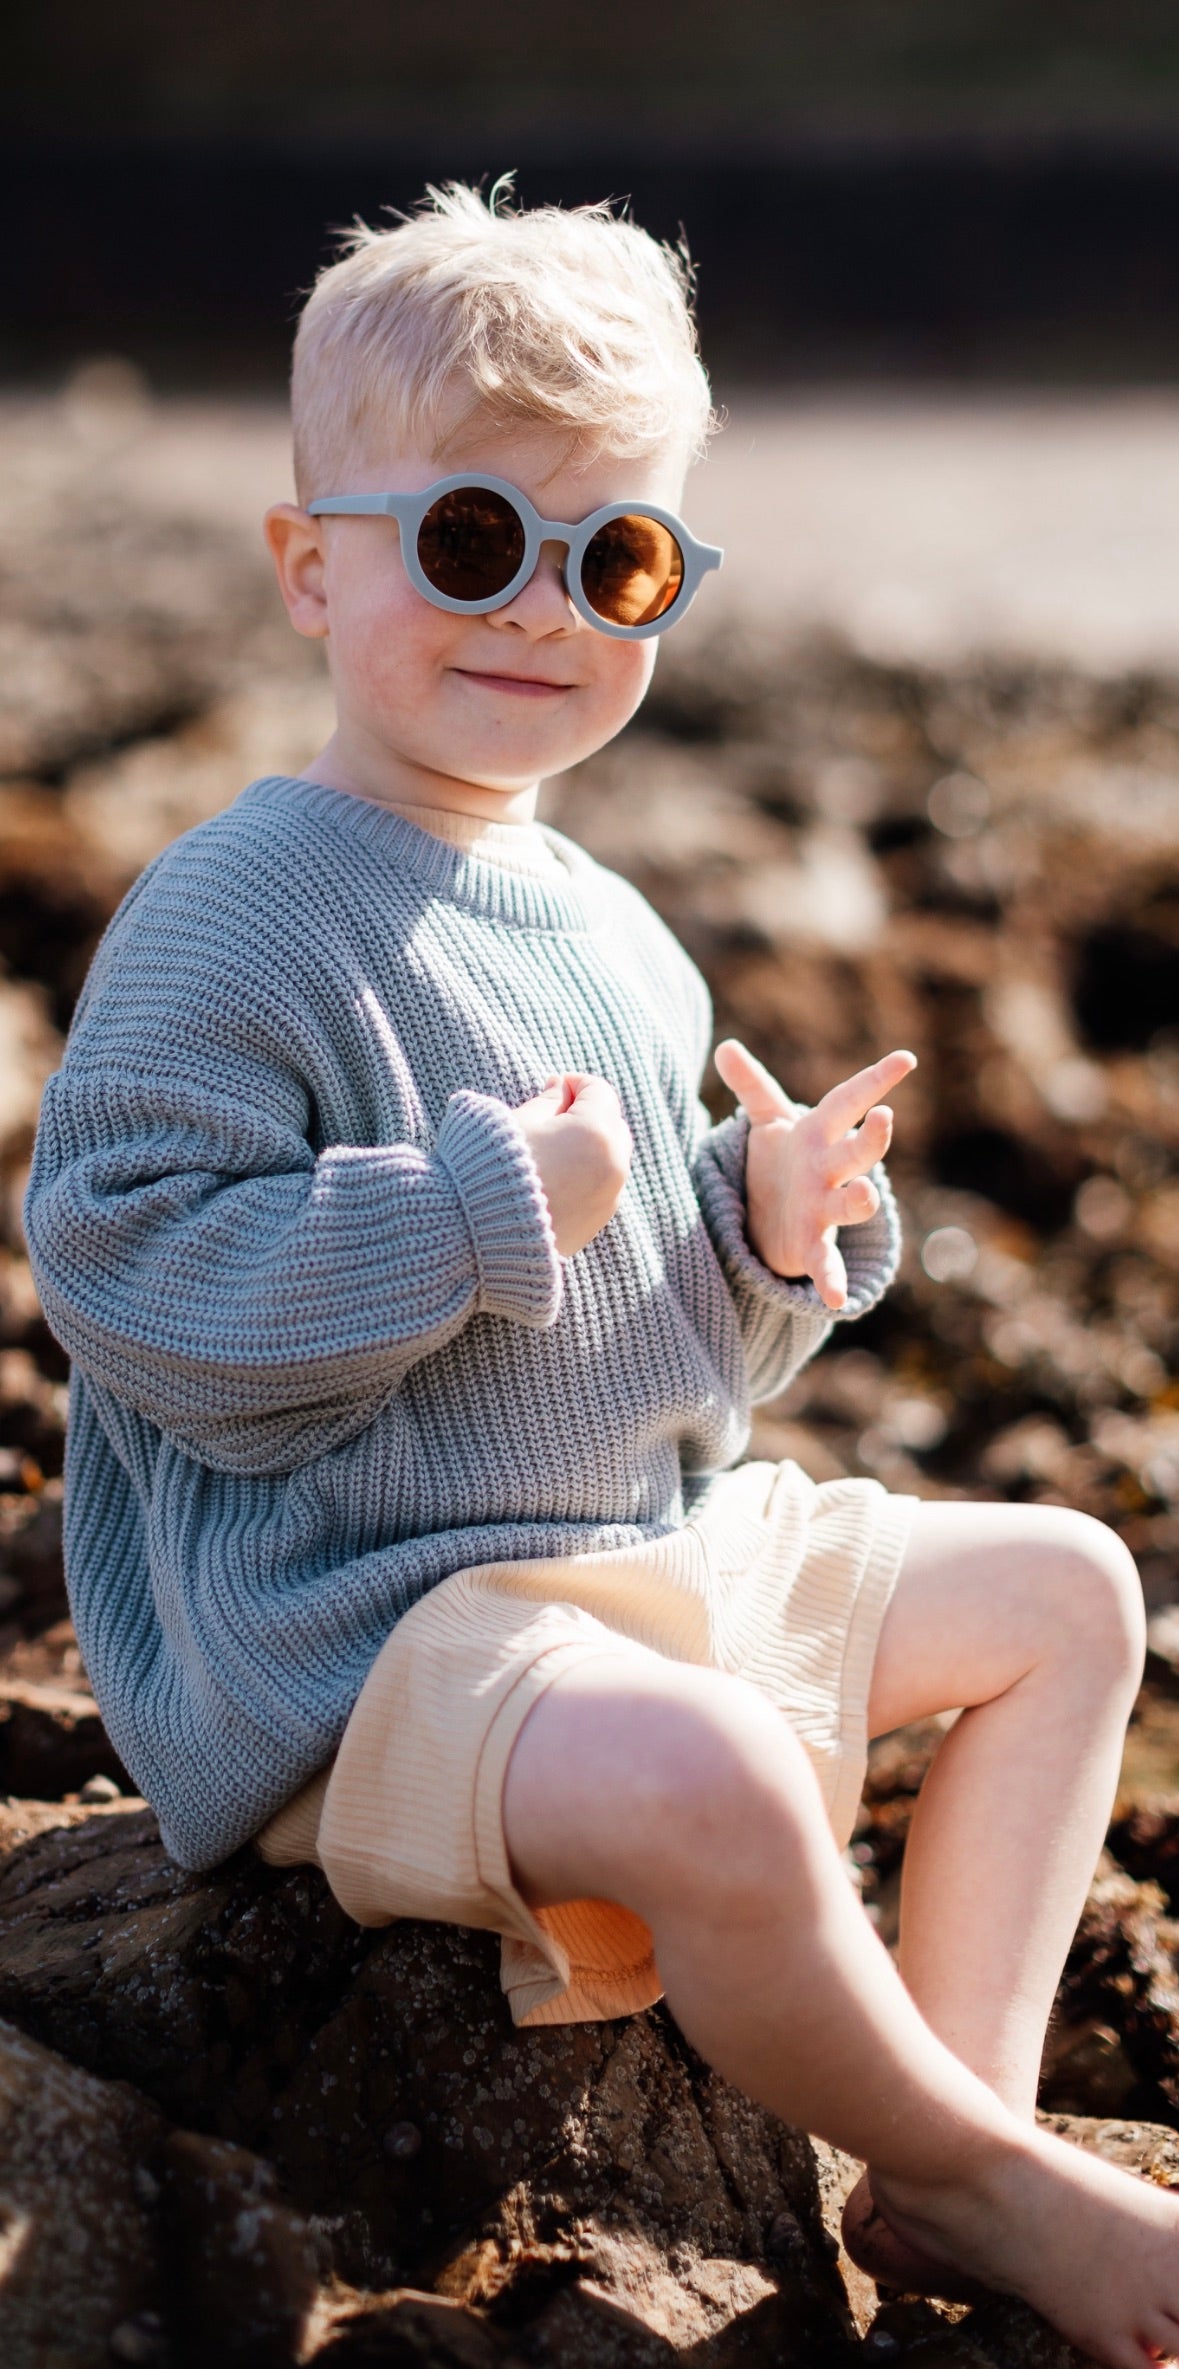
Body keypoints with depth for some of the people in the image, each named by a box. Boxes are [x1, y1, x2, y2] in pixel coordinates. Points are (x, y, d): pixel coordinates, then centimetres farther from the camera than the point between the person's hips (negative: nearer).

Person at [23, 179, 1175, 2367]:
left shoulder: (607, 934, 12)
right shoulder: (236, 919, -15)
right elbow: (122, 1267, -24)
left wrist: (775, 1230, -2)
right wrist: (476, 1212, -25)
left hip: (654, 1543, 10)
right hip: (346, 1634, -9)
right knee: (700, 1778, -37)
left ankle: (954, 2136, 2)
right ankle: (996, 2187, -9)